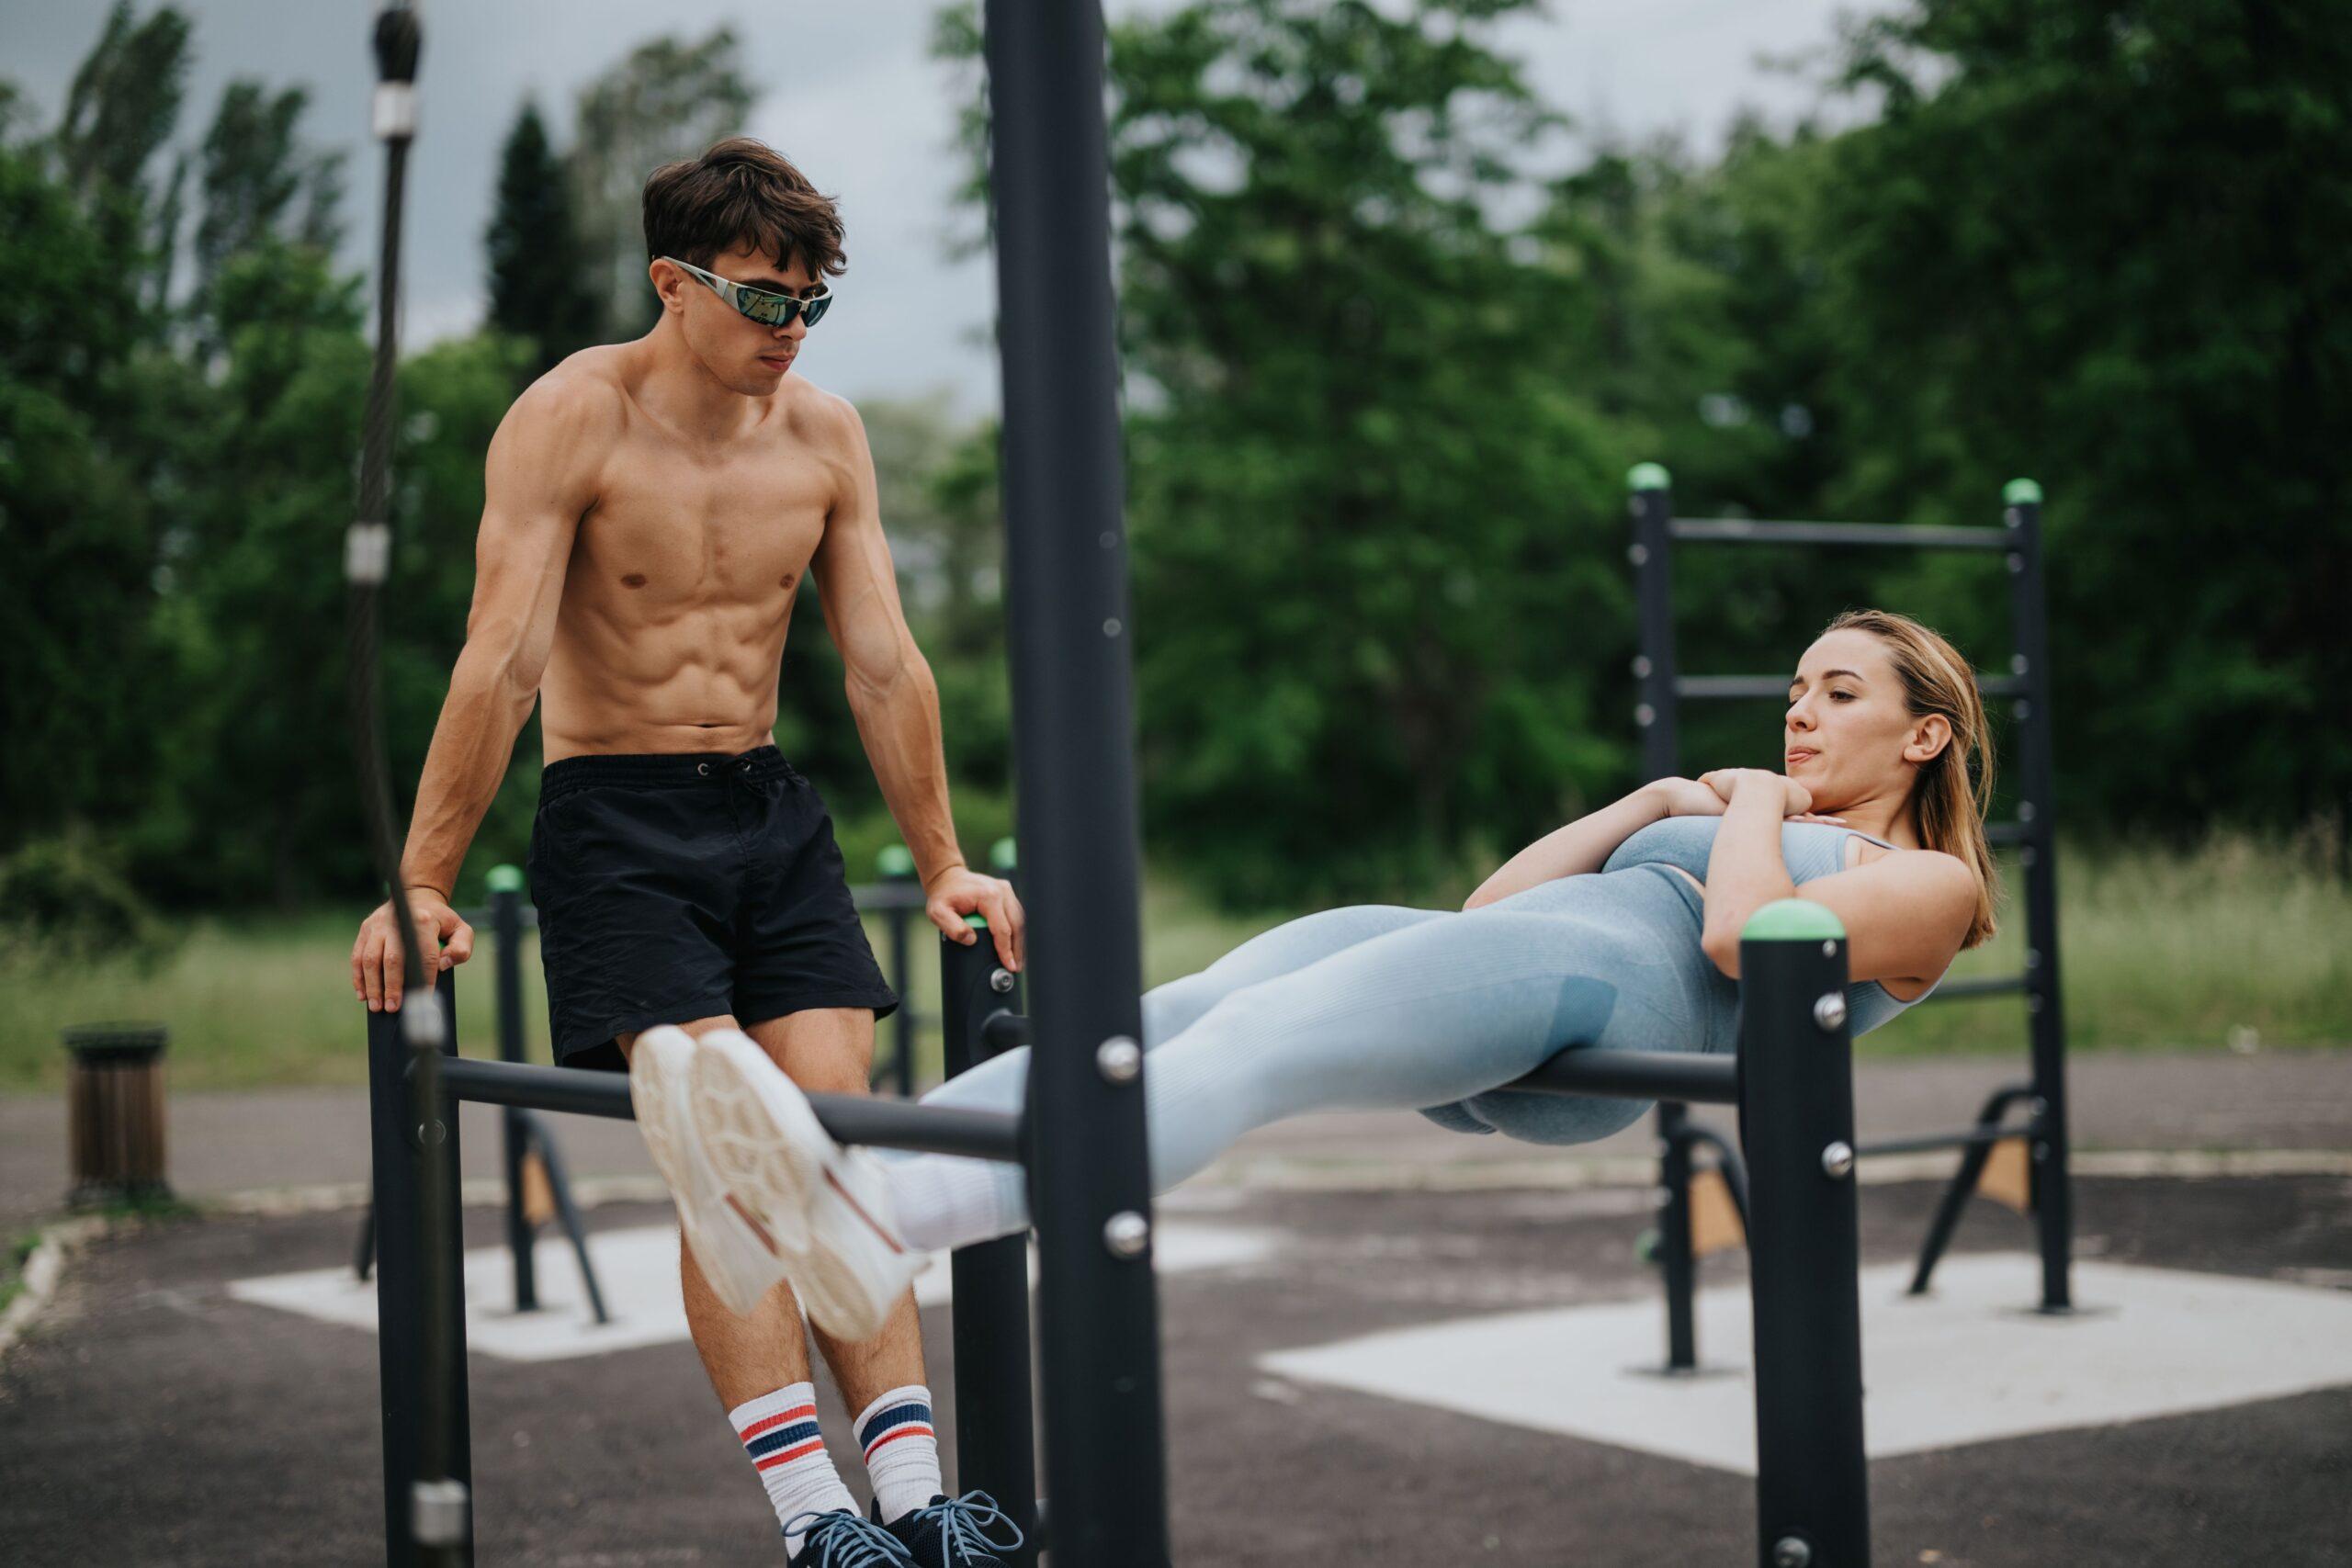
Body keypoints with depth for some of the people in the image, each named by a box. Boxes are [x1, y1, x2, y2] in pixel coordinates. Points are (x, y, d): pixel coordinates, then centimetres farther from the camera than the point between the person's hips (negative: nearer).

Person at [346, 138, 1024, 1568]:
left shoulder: (825, 434, 4)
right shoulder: (570, 418, -11)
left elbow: (885, 664, 7)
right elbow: (502, 661, -16)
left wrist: (943, 866, 9)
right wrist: (423, 886, -18)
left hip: (772, 810, 4)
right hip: (616, 817, -4)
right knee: (722, 1153, -16)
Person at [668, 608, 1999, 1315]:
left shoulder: (1931, 882, 16)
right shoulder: (1748, 826, 39)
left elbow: (1741, 938, -7)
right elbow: (1495, 900, 30)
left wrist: (1757, 807, 11)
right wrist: (1657, 802, 28)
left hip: (1616, 985, -8)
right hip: (1495, 958, 8)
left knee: (1246, 1052, -32)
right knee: (1174, 1017, -21)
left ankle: (894, 1226, -50)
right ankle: (847, 1175, -37)